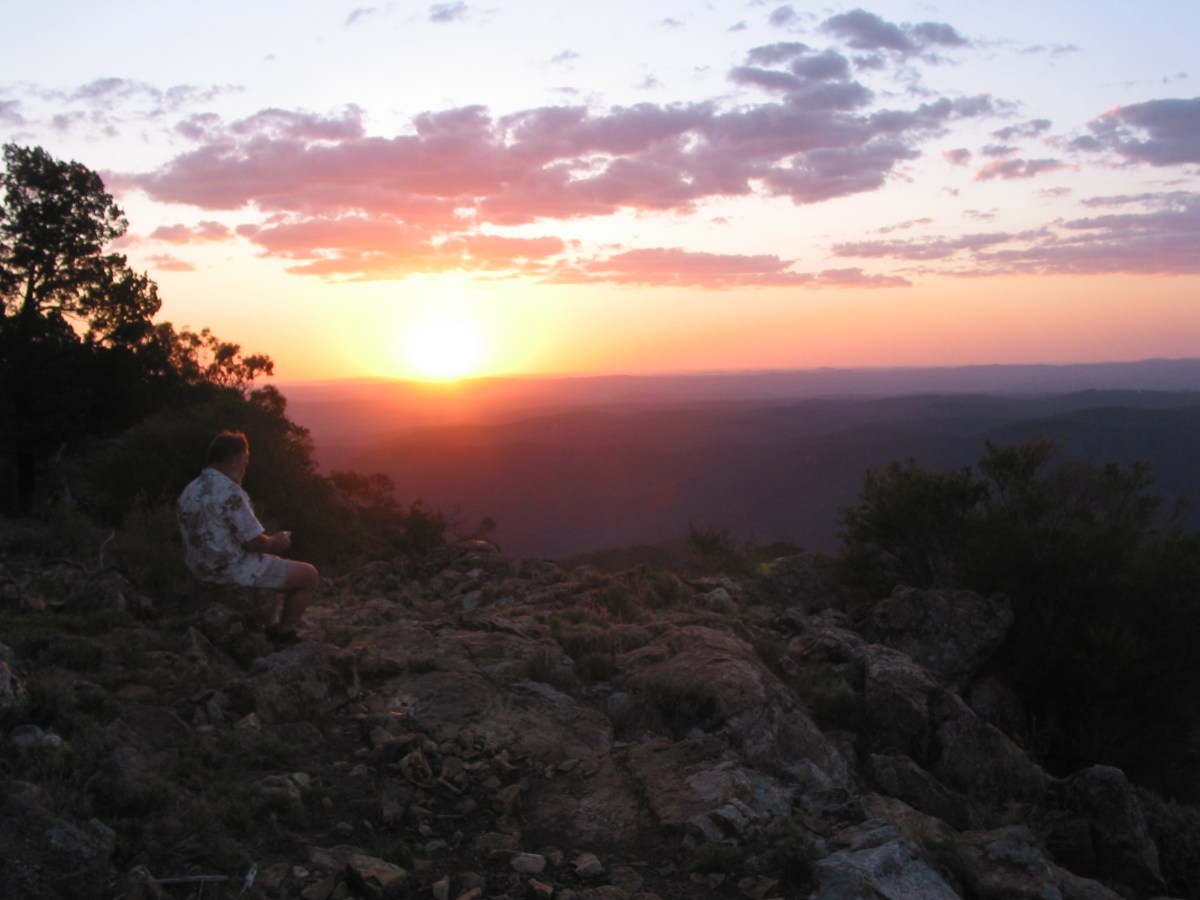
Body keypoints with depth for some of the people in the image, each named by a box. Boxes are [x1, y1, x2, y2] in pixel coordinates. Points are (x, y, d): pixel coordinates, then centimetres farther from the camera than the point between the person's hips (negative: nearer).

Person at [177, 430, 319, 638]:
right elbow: (253, 542, -22)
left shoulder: (190, 490, 8)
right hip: (233, 572, -10)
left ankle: (272, 624, 28)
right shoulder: (229, 492, -22)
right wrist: (275, 543, 0)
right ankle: (284, 631, 9)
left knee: (275, 564, 33)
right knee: (309, 575, 0)